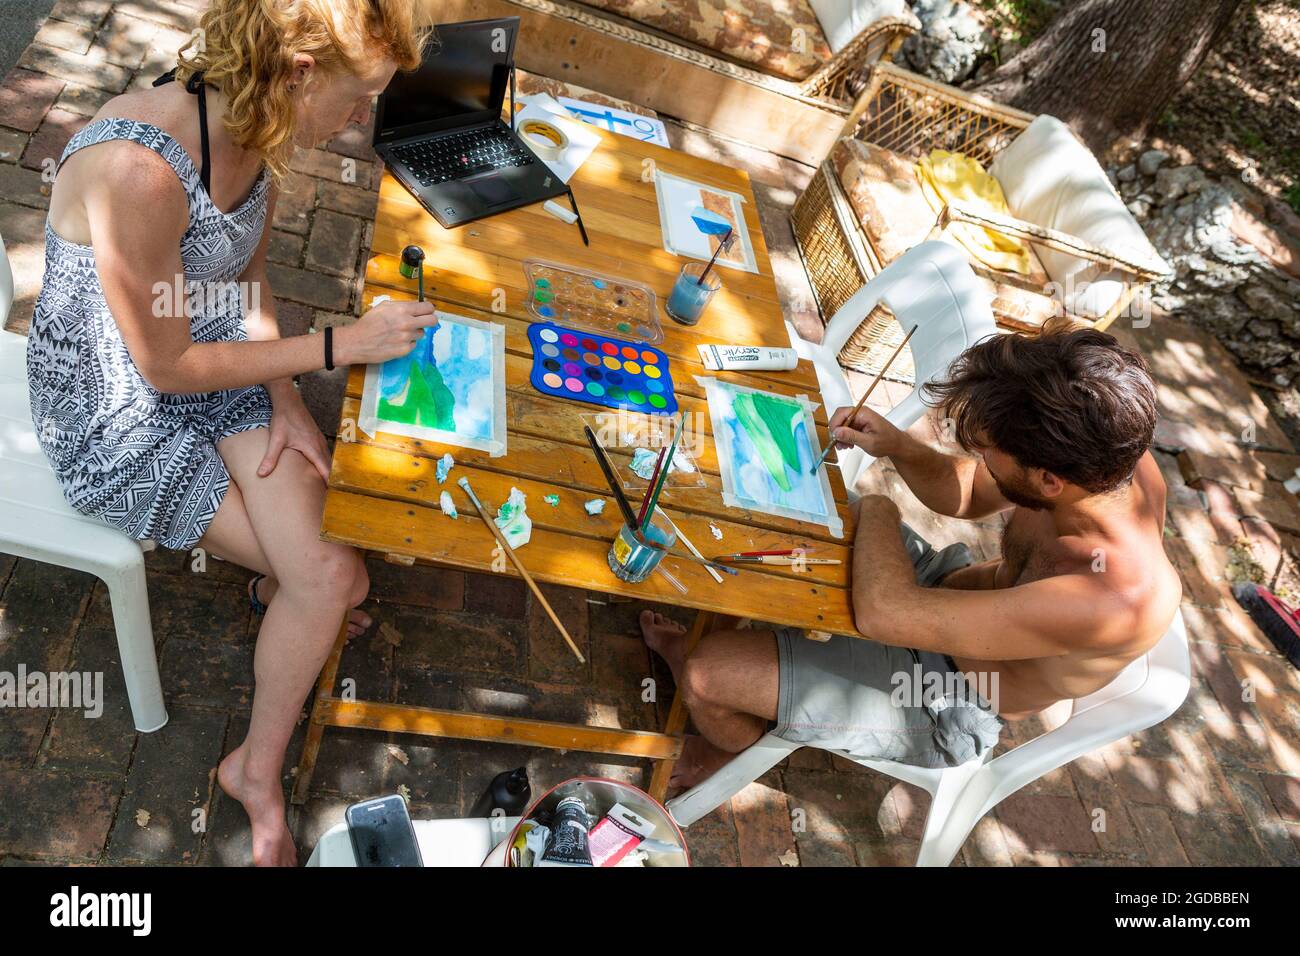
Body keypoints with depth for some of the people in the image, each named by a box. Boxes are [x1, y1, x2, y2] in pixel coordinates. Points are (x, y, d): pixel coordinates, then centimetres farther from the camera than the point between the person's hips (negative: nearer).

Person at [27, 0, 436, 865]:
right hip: (117, 411, -6)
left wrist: (285, 395, -7)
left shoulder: (256, 129, -7)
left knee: (329, 564, -9)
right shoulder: (138, 169, -33)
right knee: (329, 575, -8)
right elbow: (168, 367, -24)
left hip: (221, 361, 6)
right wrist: (342, 345, -23)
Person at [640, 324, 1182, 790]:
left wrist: (877, 509, -22)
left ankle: (733, 746, 24)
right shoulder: (1109, 452, -19)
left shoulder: (1117, 599, -41)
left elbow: (884, 611, -39)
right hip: (949, 589, 8)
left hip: (946, 704, -7)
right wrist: (897, 448, -18)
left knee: (708, 671, -16)